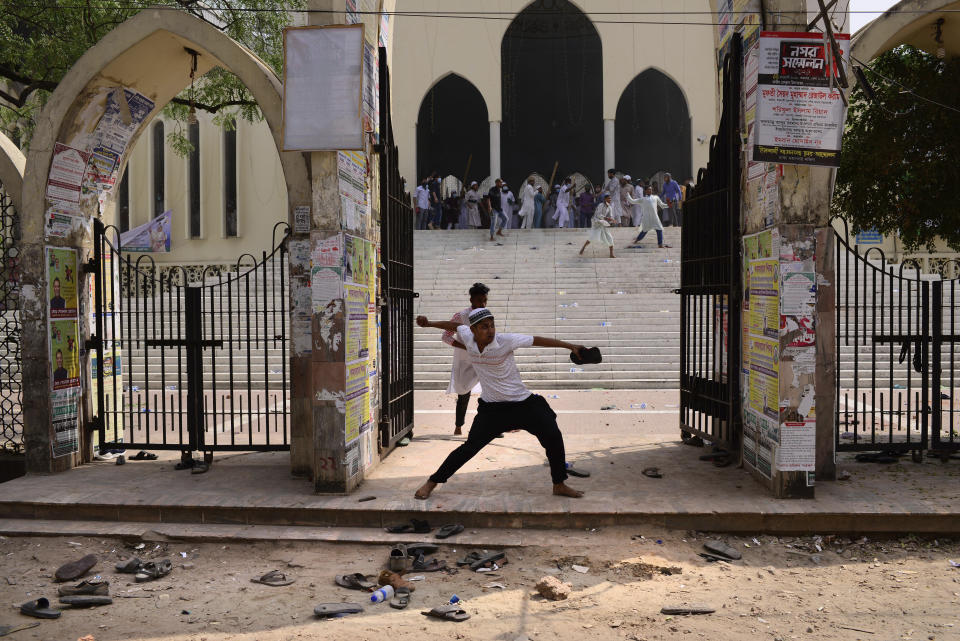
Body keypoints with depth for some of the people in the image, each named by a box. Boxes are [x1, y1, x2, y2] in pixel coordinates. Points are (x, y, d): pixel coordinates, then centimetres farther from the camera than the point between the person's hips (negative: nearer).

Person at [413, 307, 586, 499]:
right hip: (491, 407, 1)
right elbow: (454, 325, 13)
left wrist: (571, 347, -11)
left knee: (553, 437, -7)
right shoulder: (468, 337, -9)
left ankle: (559, 485, 13)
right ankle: (432, 482, 10)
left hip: (523, 402, -1)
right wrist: (429, 323, 8)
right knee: (470, 447, -4)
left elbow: (537, 340, -13)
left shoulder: (506, 341, -19)